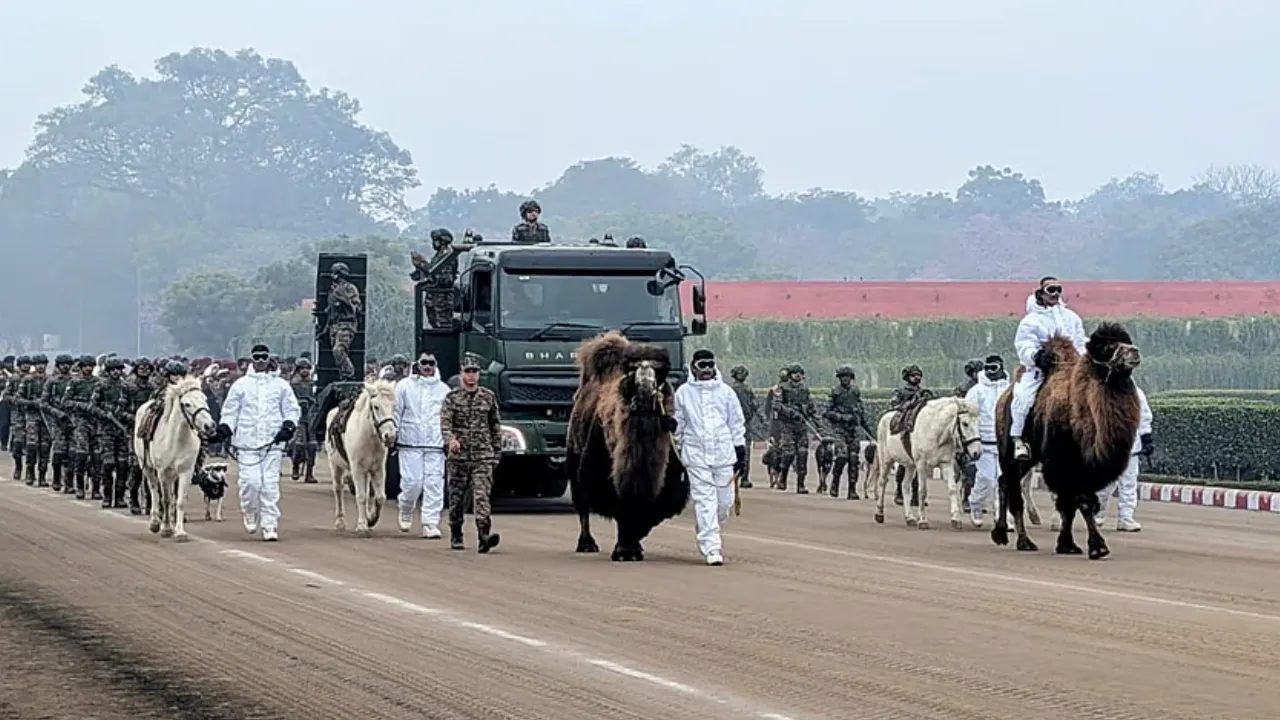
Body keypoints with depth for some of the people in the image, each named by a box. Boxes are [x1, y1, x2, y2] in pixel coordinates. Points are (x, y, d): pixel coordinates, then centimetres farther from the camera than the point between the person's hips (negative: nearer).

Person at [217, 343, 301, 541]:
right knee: (250, 481, -10)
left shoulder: (280, 385, 11)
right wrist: (225, 427, -6)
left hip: (273, 442, 1)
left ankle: (270, 525, 2)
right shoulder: (241, 385, 8)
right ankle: (250, 514, 16)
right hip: (247, 442, -1)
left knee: (270, 484, -3)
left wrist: (289, 425, -5)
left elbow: (292, 409, 13)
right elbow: (230, 410, 11)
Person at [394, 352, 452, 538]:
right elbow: (396, 411, 7)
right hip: (410, 443, -2)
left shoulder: (443, 390, 12)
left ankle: (431, 523, -4)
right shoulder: (404, 386, 7)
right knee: (412, 482, -6)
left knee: (434, 484, -6)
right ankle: (405, 513, 22)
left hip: (436, 445, 2)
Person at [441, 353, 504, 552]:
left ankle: (484, 536, -26)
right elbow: (445, 422, -9)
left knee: (482, 497, -15)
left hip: (483, 456, 0)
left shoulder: (488, 397, 8)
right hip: (458, 456, 0)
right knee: (456, 499, 9)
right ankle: (456, 538, 24)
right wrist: (450, 439, -30)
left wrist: (497, 450, 12)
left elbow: (496, 425, 15)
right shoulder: (452, 397, 2)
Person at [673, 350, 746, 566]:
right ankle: (711, 548, -8)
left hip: (724, 454, 2)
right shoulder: (684, 393, 5)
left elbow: (737, 423, 13)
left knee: (725, 501, 2)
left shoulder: (725, 392, 8)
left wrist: (740, 451, 8)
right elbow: (676, 425, 11)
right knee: (705, 501, -8)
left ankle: (706, 534, 29)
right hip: (696, 456, -2)